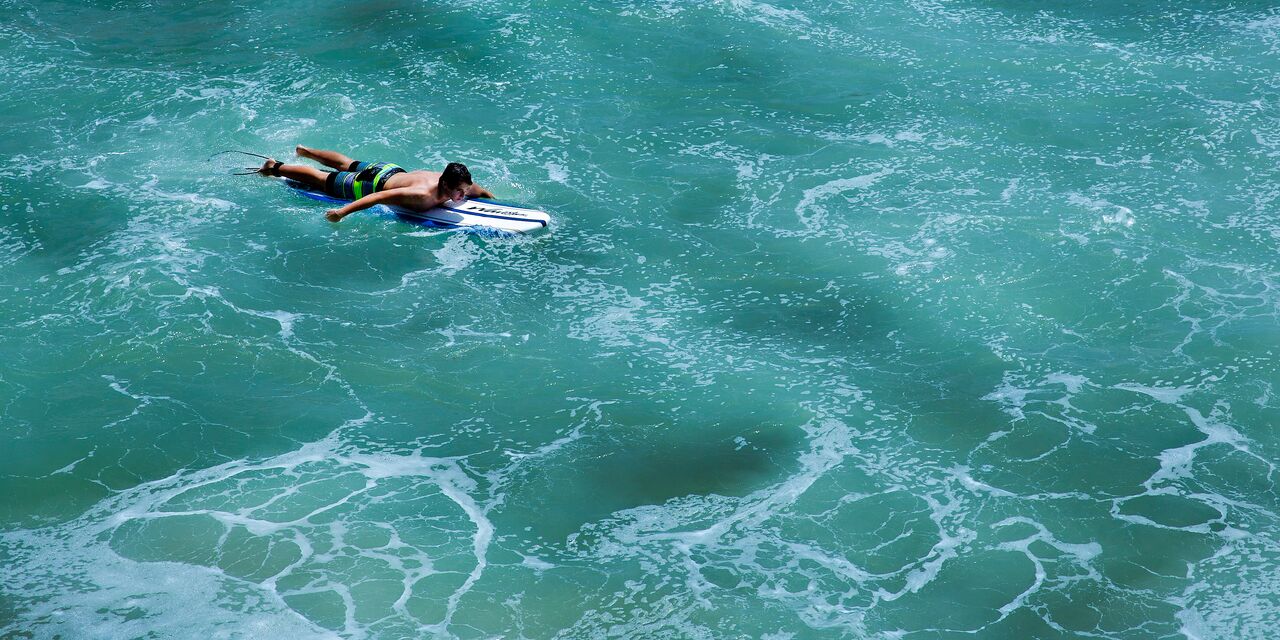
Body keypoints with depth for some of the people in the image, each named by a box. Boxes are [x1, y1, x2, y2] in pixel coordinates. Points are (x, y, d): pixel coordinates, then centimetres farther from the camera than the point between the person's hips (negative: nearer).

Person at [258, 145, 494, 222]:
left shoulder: (460, 184, -24)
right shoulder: (424, 196, -44)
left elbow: (482, 192, 1)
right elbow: (381, 196, -44)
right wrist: (343, 212, -45)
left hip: (391, 170, 7)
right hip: (373, 183, -7)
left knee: (347, 164, 34)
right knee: (320, 178, 16)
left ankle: (305, 151, 58)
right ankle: (275, 167, 35)